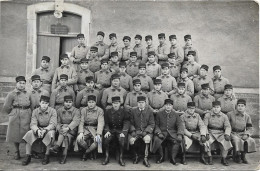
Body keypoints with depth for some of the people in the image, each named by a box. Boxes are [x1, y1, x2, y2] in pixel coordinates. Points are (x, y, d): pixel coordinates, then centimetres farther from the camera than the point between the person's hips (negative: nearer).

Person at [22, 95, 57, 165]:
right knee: (29, 133, -25)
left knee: (50, 133, -36)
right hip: (38, 129, 3)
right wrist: (37, 130, -33)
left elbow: (53, 124, -16)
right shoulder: (35, 111, -2)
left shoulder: (52, 111, -9)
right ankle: (28, 156, -14)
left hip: (49, 129, -3)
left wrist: (45, 130, -35)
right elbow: (33, 124, -10)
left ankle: (47, 156, -21)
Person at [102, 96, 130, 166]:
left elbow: (126, 123, -5)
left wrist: (123, 132, -18)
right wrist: (107, 131, -13)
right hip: (111, 130, 2)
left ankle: (121, 158, -14)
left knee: (122, 140, -31)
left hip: (120, 130, -1)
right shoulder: (108, 112, 6)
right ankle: (107, 157, -11)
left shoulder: (124, 112, 1)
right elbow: (106, 123, 4)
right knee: (106, 139, -27)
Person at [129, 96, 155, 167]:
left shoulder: (149, 111, 4)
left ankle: (145, 158, -17)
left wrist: (145, 131, -13)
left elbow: (152, 124, 0)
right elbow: (131, 123, 7)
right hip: (136, 131, 2)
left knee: (147, 139, -33)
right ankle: (136, 156, 0)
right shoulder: (133, 111, 8)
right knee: (131, 140, -27)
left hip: (146, 131, -1)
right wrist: (133, 131, -10)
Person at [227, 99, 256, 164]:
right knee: (237, 140, -33)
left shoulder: (247, 116, 5)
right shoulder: (230, 114, -5)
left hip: (242, 134, 4)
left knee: (251, 141, -23)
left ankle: (243, 156, -2)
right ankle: (236, 157, -9)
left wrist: (246, 134, -15)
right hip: (232, 134, -4)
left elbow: (250, 129, 5)